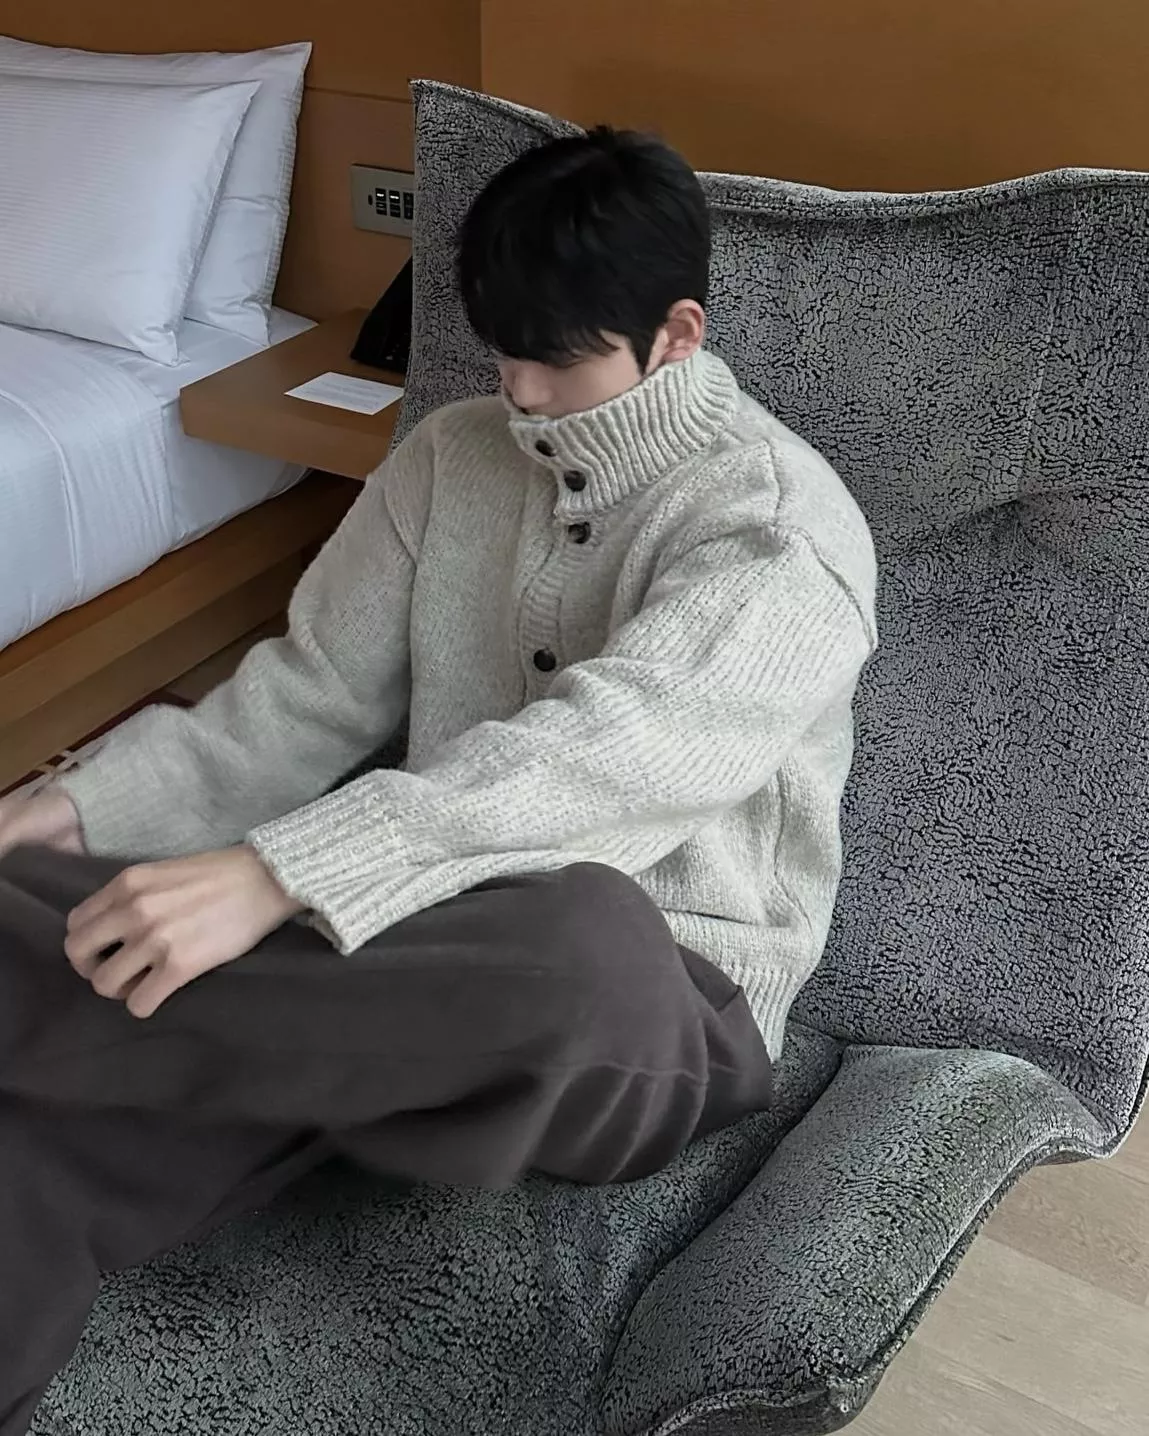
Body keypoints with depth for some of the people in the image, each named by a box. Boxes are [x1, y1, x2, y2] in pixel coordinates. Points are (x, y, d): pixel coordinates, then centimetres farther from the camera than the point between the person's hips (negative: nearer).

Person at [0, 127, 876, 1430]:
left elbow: (602, 752, -29)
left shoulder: (783, 524, -12)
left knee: (578, 941, -43)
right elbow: (310, 691, 8)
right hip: (447, 940, 5)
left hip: (662, 1004, -4)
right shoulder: (452, 458, 8)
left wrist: (276, 875, -40)